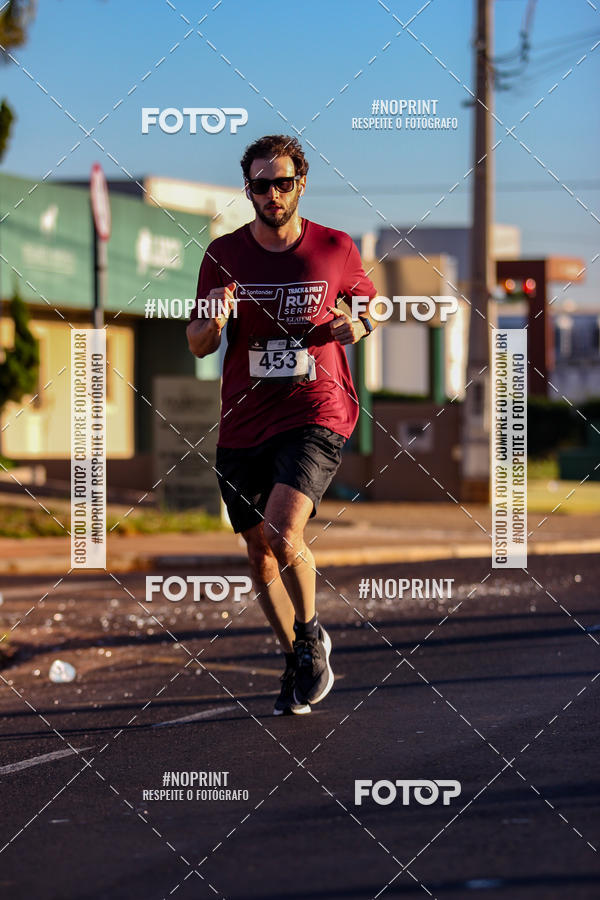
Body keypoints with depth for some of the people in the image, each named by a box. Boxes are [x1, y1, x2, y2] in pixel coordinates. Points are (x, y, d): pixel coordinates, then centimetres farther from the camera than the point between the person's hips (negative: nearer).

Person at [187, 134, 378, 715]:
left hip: (316, 414, -3)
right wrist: (214, 323, -14)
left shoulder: (335, 249, 0)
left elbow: (370, 305, 18)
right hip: (243, 423, 3)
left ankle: (312, 634, 5)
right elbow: (197, 346, 9)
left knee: (283, 533, -22)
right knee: (259, 552, 10)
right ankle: (296, 660, 32)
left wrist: (358, 326, -5)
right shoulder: (224, 254, 3)